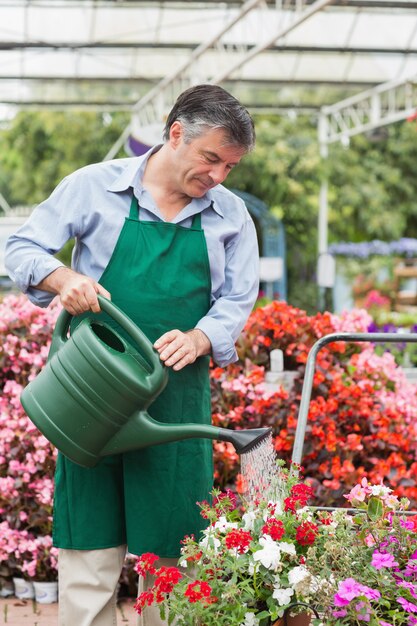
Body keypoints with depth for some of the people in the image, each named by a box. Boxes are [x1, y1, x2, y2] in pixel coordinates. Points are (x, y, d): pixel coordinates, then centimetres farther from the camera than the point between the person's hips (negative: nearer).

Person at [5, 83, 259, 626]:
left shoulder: (231, 216, 7)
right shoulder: (95, 186, -1)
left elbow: (236, 300, 5)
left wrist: (198, 338, -16)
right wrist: (62, 277, -21)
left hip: (177, 397, 2)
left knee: (171, 552, 4)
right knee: (89, 549, 1)